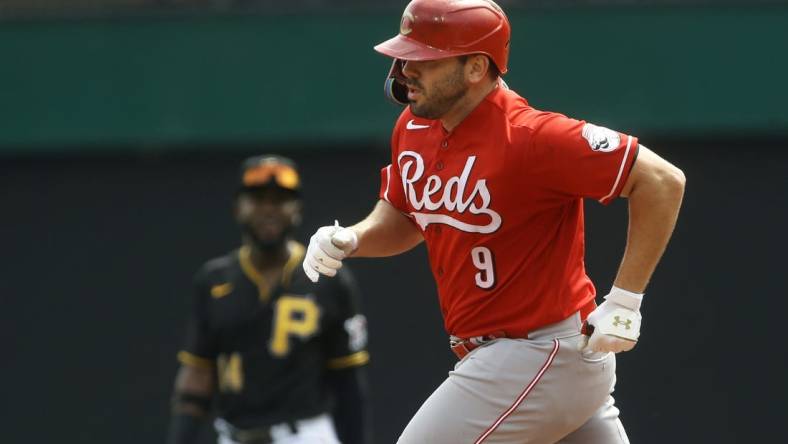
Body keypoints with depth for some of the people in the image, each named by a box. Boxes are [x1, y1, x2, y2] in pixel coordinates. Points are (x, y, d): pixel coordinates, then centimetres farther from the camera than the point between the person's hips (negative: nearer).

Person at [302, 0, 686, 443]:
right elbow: (403, 214, 21)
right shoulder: (414, 127, 4)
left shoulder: (527, 137, -22)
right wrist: (349, 239, -1)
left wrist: (623, 302, -20)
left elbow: (662, 181, -21)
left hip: (541, 354, -9)